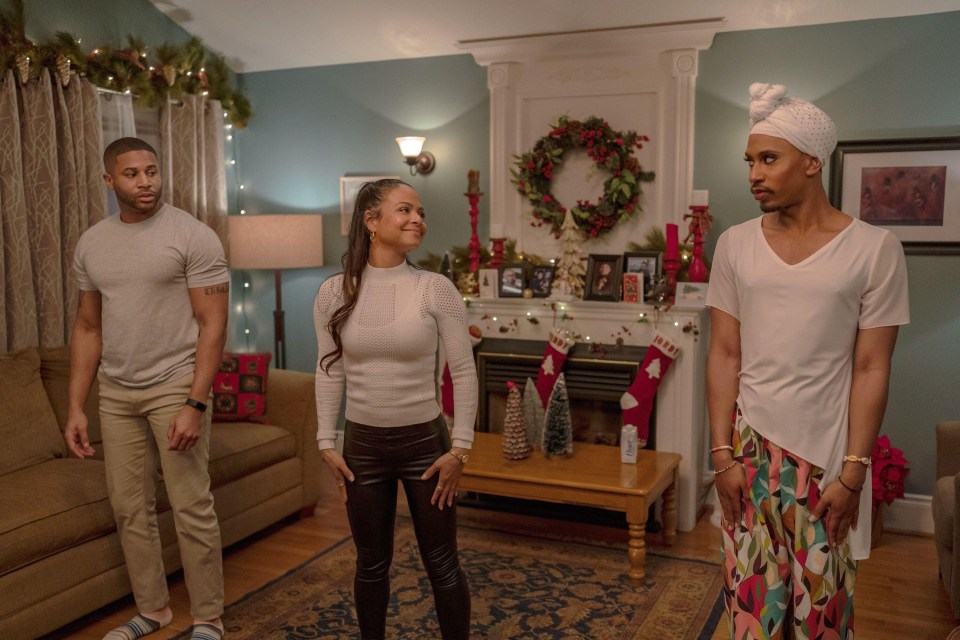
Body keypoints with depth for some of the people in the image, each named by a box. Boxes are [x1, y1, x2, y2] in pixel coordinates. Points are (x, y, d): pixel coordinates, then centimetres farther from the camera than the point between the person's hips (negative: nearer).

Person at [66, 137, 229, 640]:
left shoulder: (193, 236, -9)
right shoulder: (90, 244, 8)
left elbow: (212, 325, -12)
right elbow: (88, 327, 13)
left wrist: (194, 404, -18)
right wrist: (75, 407, 8)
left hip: (174, 388, -5)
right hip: (116, 393, 6)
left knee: (192, 509, -1)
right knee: (129, 508, 13)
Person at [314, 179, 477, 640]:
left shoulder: (435, 289, -9)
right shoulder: (334, 292, -3)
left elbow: (464, 373, -7)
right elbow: (329, 373, 4)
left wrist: (460, 448, -9)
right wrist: (327, 444, 1)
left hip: (425, 441, -1)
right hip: (362, 444, 2)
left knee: (442, 565, 9)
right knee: (371, 564, 16)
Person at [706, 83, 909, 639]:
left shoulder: (874, 249, -7)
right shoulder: (736, 244, 1)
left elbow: (871, 370, -6)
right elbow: (724, 355, 1)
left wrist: (853, 472, -9)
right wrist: (723, 453, -2)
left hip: (827, 452, -2)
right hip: (750, 446, 2)